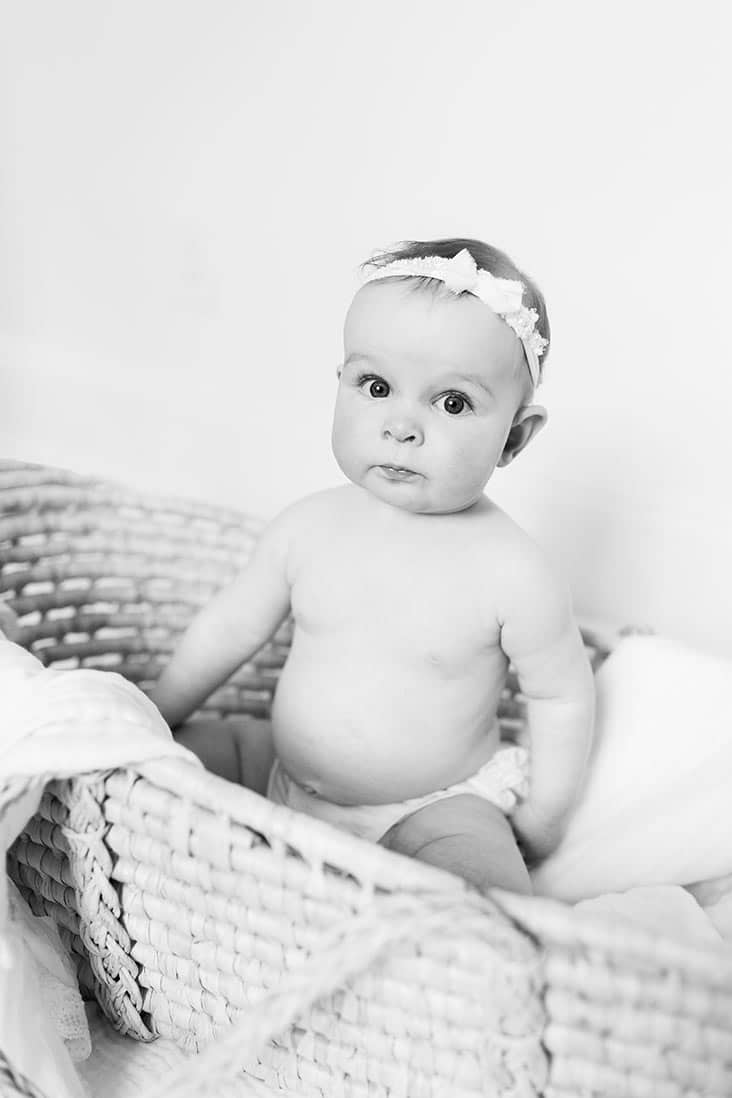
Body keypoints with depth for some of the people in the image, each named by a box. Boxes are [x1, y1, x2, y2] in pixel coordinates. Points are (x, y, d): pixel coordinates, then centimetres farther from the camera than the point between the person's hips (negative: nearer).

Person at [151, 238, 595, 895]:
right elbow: (228, 630, 6)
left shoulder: (513, 574, -19)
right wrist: (151, 721, 12)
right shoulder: (309, 527, -7)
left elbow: (563, 698, -6)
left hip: (435, 807, -5)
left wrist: (540, 820, -3)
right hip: (285, 771, 5)